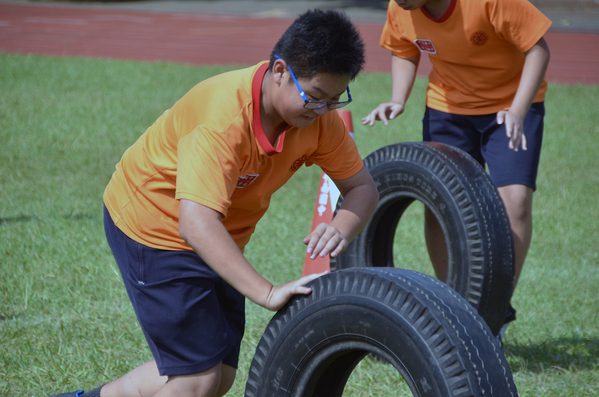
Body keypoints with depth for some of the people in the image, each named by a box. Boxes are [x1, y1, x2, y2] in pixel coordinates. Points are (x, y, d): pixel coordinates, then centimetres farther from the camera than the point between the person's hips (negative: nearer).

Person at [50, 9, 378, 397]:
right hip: (152, 226, -8)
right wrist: (267, 292, -51)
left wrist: (340, 230, -30)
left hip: (217, 239, 8)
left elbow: (363, 187, -6)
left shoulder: (319, 117, -14)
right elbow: (197, 223, -44)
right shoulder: (223, 118, -36)